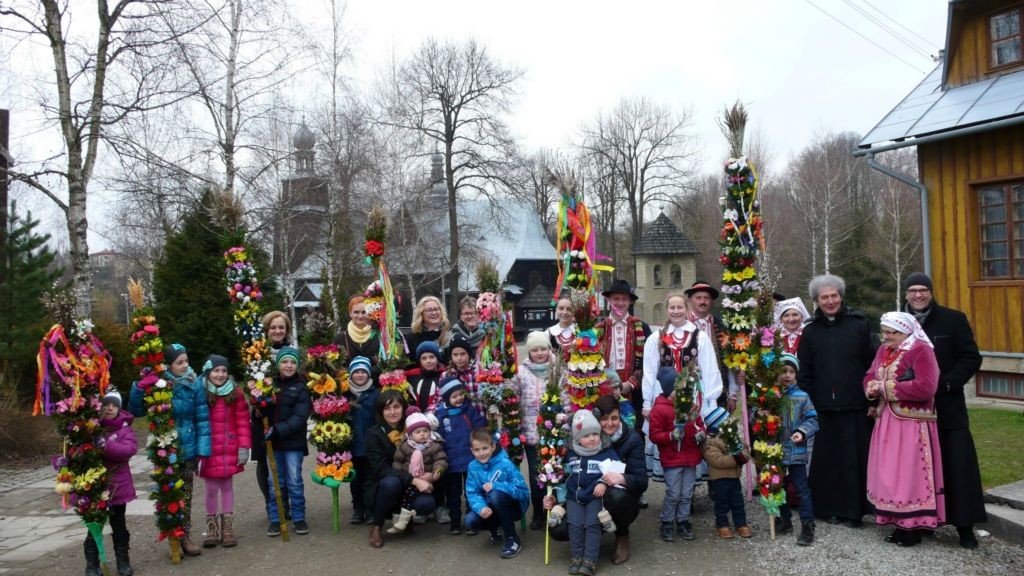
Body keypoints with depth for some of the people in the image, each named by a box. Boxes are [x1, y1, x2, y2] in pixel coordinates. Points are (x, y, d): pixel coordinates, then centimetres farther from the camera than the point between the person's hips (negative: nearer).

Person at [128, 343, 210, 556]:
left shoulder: (194, 385, -7)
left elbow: (202, 419, -5)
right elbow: (136, 411, -10)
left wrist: (202, 450, -11)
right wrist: (138, 387, -26)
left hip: (187, 448, 1)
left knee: (186, 494, 12)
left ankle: (185, 536, 25)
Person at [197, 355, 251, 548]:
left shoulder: (235, 394, 0)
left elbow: (242, 422, 0)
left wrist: (244, 447, -4)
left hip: (229, 450, 1)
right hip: (208, 450, -1)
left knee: (227, 485, 8)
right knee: (211, 488, 4)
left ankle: (227, 527, 20)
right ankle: (212, 526, 22)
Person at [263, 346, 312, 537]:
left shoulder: (301, 387, -4)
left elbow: (299, 418, -13)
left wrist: (277, 430, -22)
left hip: (293, 442, -3)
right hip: (272, 441, 3)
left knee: (294, 481, 3)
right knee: (275, 482, 9)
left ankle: (299, 518, 16)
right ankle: (275, 519, 19)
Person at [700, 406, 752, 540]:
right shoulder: (709, 442, -18)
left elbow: (744, 448, 7)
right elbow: (718, 460, -25)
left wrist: (743, 456, -16)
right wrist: (735, 459, -27)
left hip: (734, 476, 7)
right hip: (720, 478, -6)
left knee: (738, 502, 13)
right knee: (722, 503, 5)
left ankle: (741, 524, 23)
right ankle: (722, 526, 19)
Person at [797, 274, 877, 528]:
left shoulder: (859, 325, 3)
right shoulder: (810, 332, 9)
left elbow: (873, 363, 1)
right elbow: (804, 374, 10)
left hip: (856, 406, -2)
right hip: (824, 408, 2)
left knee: (856, 458, 2)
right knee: (828, 459, 5)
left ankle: (855, 510, 13)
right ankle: (831, 507, 16)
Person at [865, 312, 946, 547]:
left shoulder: (920, 350, -10)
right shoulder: (884, 350, 14)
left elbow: (925, 387, -21)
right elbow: (869, 378, 15)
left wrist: (888, 387, -14)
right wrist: (874, 387, -9)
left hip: (911, 425, -7)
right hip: (886, 423, 7)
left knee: (910, 475, -3)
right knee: (888, 474, 9)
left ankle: (914, 527, 7)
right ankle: (899, 524, 18)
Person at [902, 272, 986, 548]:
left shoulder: (953, 319, -1)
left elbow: (971, 358, -3)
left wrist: (946, 383, -14)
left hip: (947, 406, -1)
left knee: (958, 464, -1)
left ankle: (965, 526, 8)